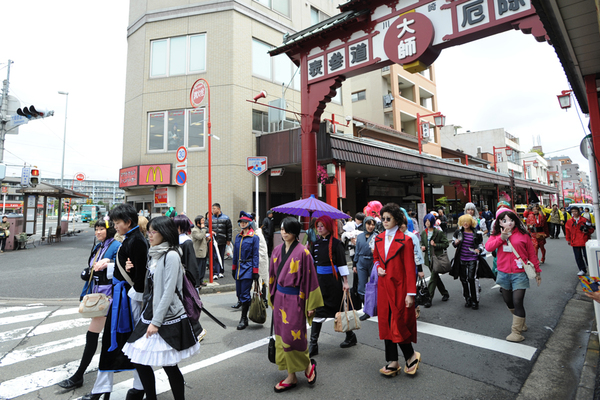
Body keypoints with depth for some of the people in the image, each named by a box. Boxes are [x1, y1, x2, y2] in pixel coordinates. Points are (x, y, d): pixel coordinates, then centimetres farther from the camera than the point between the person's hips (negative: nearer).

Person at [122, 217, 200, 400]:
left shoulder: (171, 255, -16)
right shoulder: (154, 254, 10)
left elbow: (169, 292, -19)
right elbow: (150, 286, 15)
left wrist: (156, 322, -17)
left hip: (167, 319, -8)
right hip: (150, 314, 8)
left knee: (169, 365, 2)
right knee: (139, 361, 12)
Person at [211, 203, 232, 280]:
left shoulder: (226, 218, 3)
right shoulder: (211, 218, 6)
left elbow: (229, 229, 5)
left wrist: (228, 240, 1)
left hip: (222, 241, 0)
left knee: (221, 257, 9)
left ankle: (221, 272, 22)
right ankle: (215, 273, -1)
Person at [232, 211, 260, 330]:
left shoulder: (254, 237, -8)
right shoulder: (238, 237, 11)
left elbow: (256, 255, -9)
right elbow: (235, 253, 16)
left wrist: (255, 271, -11)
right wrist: (233, 268, 16)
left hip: (248, 268, -6)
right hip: (239, 267, 6)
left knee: (245, 294, -4)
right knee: (239, 293, 10)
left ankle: (244, 319, 7)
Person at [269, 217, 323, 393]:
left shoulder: (302, 252, -13)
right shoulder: (277, 250, 6)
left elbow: (310, 278, -10)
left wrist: (311, 305, -8)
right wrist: (272, 298, 17)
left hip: (294, 299, -6)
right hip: (279, 297, 6)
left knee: (292, 336, -2)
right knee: (282, 335, 11)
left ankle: (308, 364, 27)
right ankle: (291, 376, 26)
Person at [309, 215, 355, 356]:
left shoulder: (335, 243, -9)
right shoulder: (316, 243, 8)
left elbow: (342, 263, -9)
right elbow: (311, 259, 18)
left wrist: (345, 282, -10)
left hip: (333, 279, -5)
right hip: (320, 279, 5)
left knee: (338, 309, 8)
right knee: (318, 310, 2)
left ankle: (350, 336, 32)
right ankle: (314, 343, 6)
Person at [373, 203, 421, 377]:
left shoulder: (405, 240, -11)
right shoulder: (379, 239, 7)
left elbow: (410, 268, -11)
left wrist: (411, 293, -13)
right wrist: (378, 267, 0)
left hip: (399, 287, -6)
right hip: (383, 286, 6)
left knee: (398, 323, -1)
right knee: (385, 322, 9)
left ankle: (411, 355, 26)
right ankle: (393, 362, 23)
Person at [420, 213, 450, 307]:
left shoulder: (439, 232, -8)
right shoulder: (423, 233, 8)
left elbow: (446, 244, -6)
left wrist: (435, 244, -19)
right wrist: (422, 247, -3)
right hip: (428, 258, 6)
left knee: (433, 278, -9)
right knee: (436, 277, 17)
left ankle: (429, 299, -6)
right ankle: (445, 293, 36)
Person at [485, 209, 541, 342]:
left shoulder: (523, 235, -3)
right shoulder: (496, 235, 4)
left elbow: (532, 253, 3)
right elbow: (488, 247, -12)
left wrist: (537, 271, 7)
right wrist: (501, 238, -21)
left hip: (519, 274, -4)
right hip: (504, 274, 4)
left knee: (517, 302, -9)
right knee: (508, 301, 16)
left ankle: (516, 332, 3)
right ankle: (521, 322, 40)